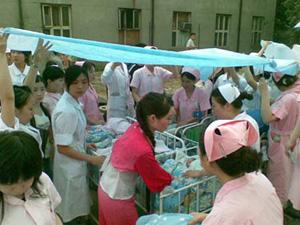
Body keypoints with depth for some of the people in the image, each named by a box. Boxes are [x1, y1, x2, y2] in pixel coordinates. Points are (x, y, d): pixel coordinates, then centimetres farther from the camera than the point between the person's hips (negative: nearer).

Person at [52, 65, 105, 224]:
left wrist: (84, 144, 12)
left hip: (76, 165, 9)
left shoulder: (74, 103, 1)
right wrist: (91, 159, -19)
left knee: (74, 210, 27)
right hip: (70, 168, -9)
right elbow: (62, 147, -25)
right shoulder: (67, 111, -28)